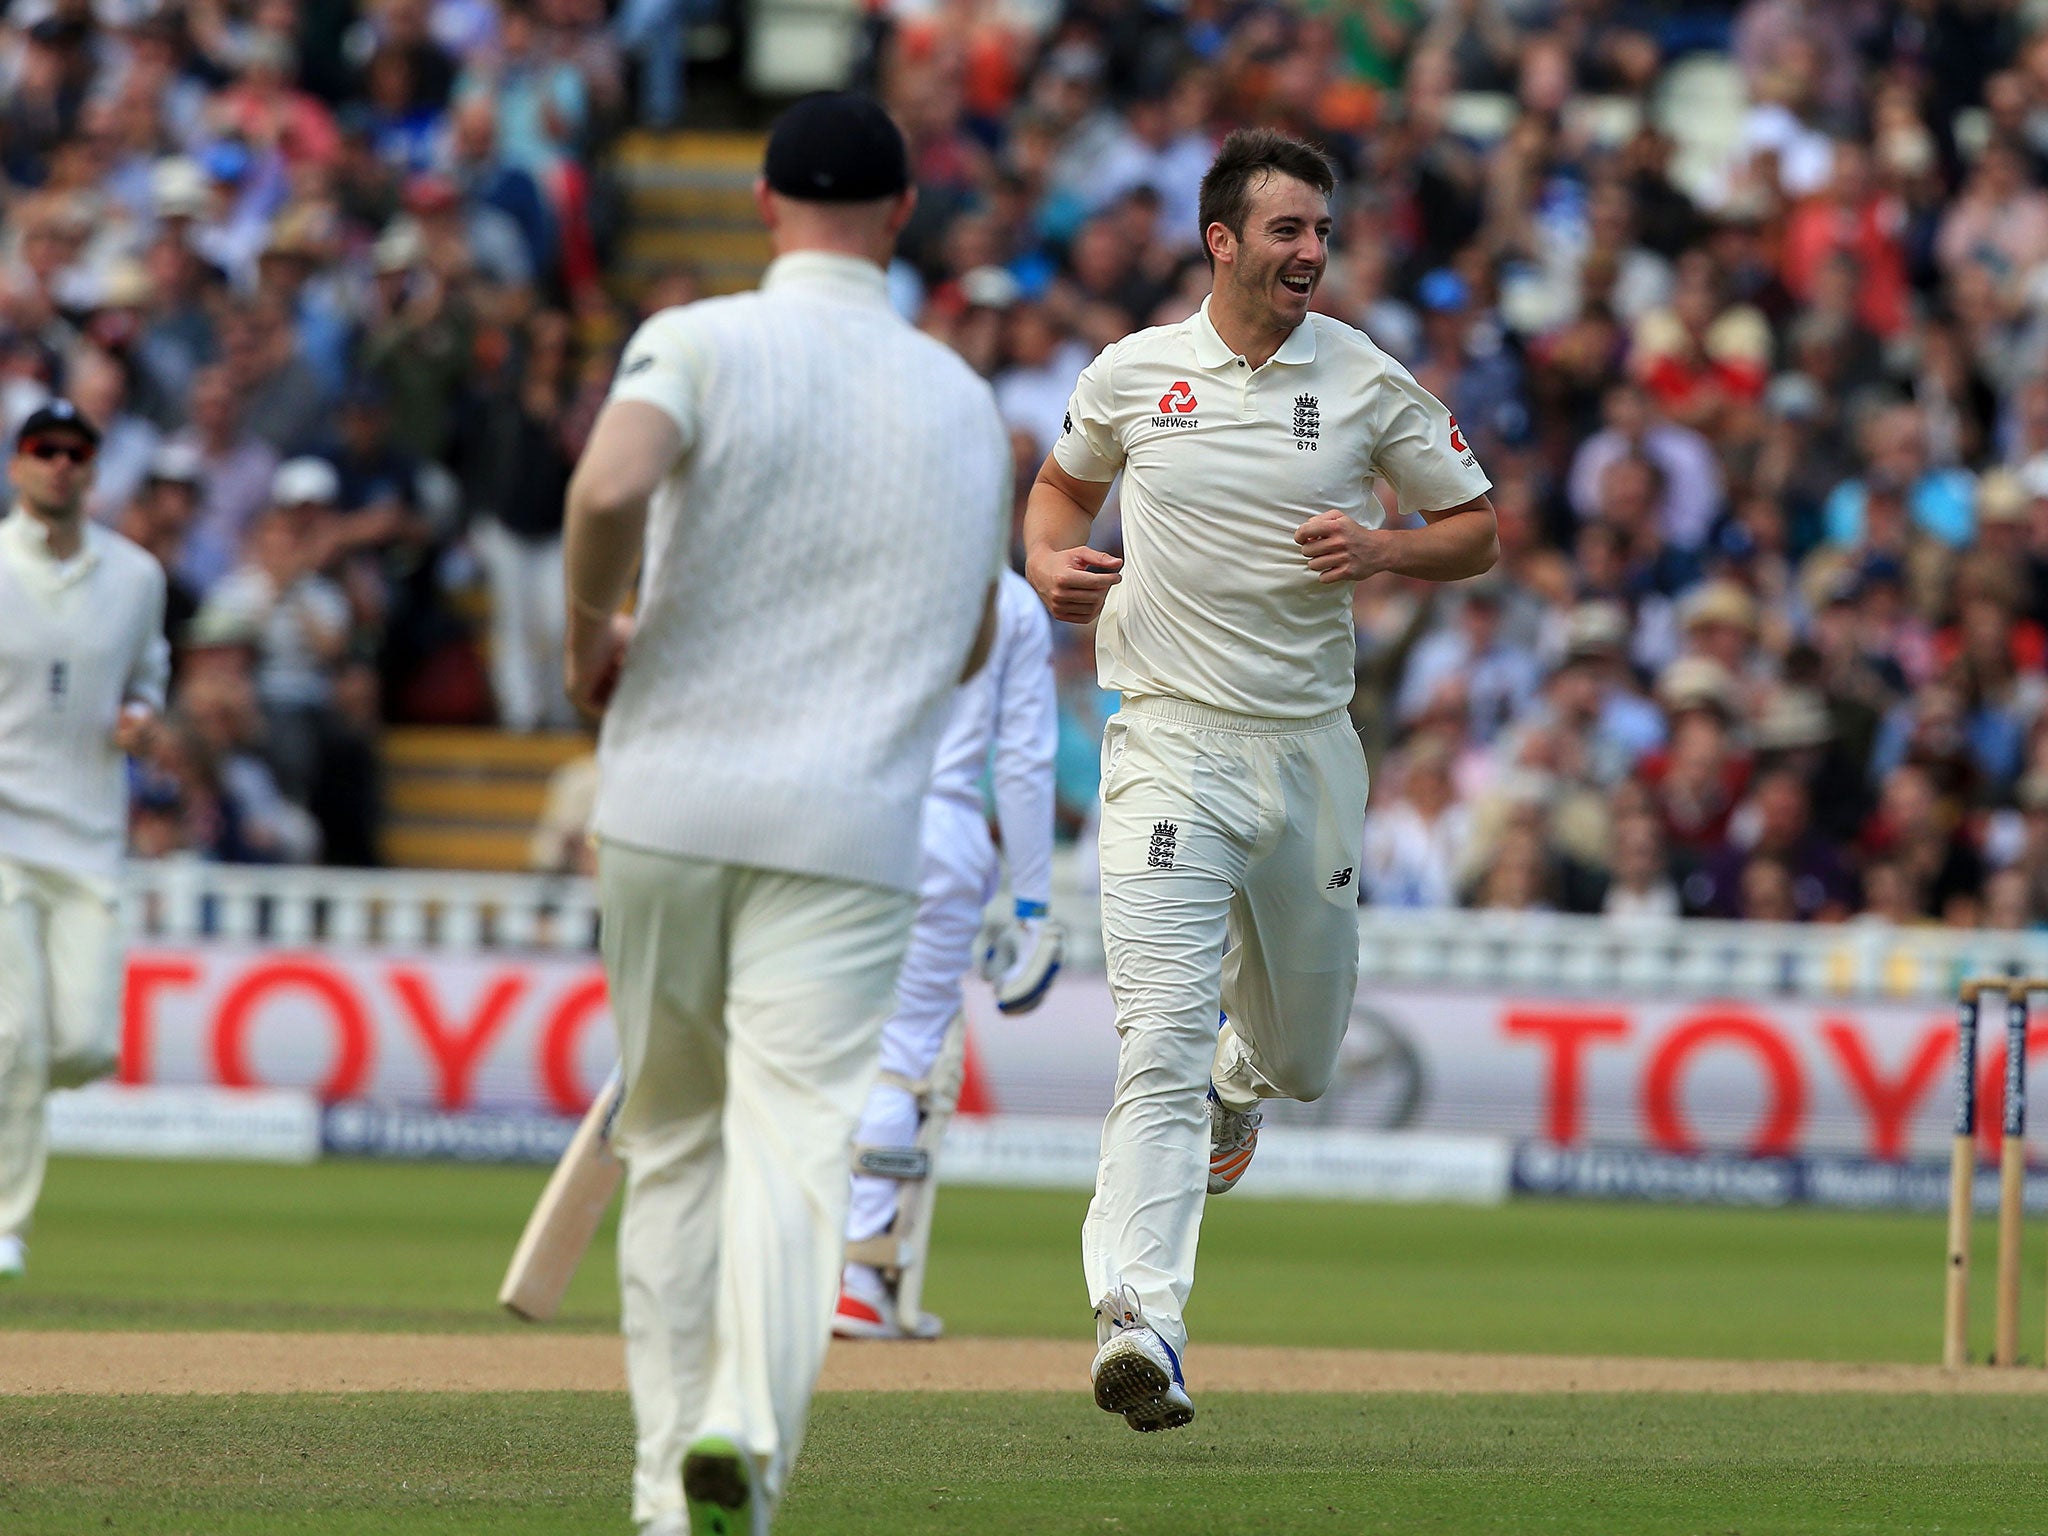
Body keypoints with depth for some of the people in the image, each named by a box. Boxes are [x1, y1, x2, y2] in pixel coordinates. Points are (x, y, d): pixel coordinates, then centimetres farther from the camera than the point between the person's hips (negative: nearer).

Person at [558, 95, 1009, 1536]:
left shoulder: (706, 340, -2)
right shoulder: (965, 399, 11)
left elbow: (610, 486, -22)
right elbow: (971, 644, 22)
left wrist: (593, 630, -5)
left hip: (668, 800, 0)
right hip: (854, 823, 0)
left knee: (672, 1139, 14)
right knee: (798, 1143, -10)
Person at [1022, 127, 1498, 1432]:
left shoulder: (1368, 384, 2)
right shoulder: (1132, 374, 2)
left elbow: (1480, 531, 8)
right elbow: (1065, 481, 22)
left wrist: (1381, 549, -12)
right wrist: (1050, 560, 0)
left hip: (1311, 748, 3)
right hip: (1170, 746, -2)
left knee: (1303, 1056, 17)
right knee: (1161, 1044, -18)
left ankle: (1242, 1078, 56)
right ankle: (1140, 1326, -26)